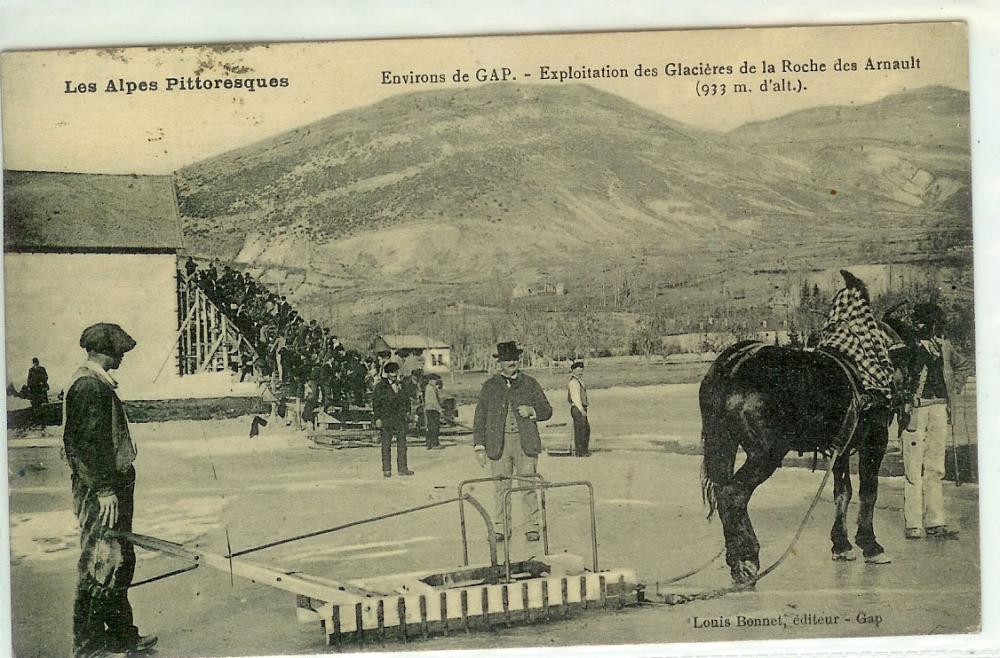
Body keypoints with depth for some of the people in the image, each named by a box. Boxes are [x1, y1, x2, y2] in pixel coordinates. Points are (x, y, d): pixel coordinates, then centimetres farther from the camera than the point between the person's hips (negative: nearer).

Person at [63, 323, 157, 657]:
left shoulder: (98, 383, 16)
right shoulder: (89, 386, -16)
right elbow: (88, 442, -21)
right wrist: (104, 490, -21)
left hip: (112, 485, 11)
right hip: (101, 491, -11)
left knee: (119, 561, 15)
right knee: (103, 565, -4)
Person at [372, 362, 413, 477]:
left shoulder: (400, 385, 16)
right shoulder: (380, 386, 0)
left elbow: (406, 400, 23)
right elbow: (375, 403, -4)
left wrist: (407, 411, 10)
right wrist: (377, 418, -10)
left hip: (400, 419, 5)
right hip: (386, 419, -5)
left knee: (402, 444, 4)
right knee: (386, 445, -1)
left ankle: (402, 468, 9)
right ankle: (386, 469, 4)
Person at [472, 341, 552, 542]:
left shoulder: (530, 384, 9)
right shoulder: (489, 386, 9)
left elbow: (547, 411, 13)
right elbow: (480, 417, 8)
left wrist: (531, 411, -9)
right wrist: (479, 446, 1)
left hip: (525, 442, 0)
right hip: (498, 444, 0)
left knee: (528, 486, -1)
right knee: (501, 488, 1)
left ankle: (532, 528, 7)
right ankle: (500, 529, 9)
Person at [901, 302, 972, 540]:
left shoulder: (944, 346, 10)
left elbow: (963, 365, 29)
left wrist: (955, 388, 17)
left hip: (939, 408, 5)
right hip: (914, 407, -5)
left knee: (935, 467, 7)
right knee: (914, 469, -4)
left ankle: (935, 523, 12)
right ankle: (913, 524, 0)